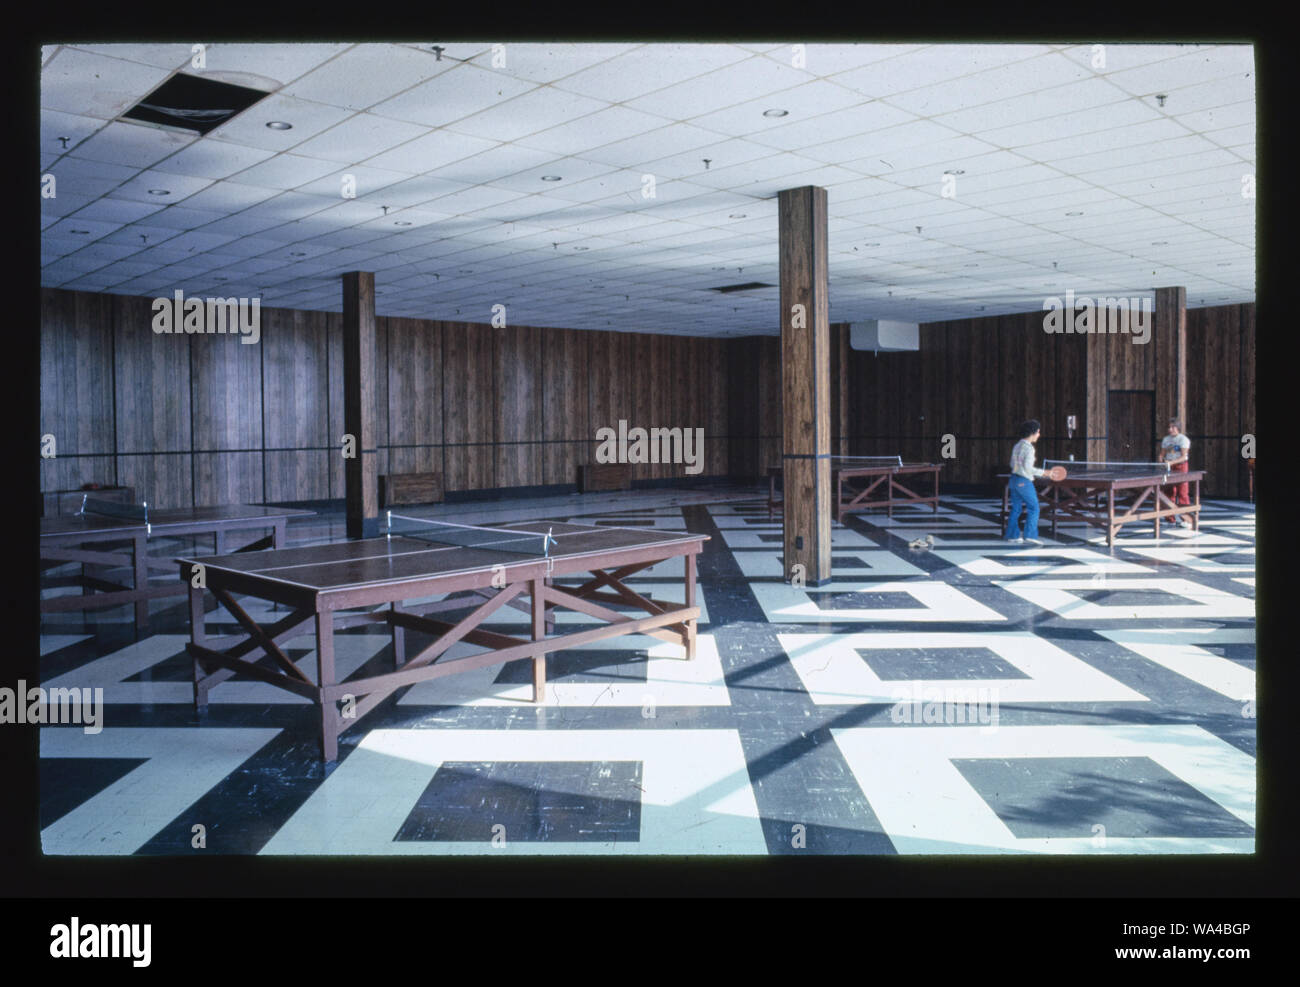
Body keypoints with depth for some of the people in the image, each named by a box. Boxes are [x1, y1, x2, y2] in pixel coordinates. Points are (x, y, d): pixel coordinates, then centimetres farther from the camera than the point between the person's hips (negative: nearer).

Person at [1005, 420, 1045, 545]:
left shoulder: (1017, 446, 10)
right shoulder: (1029, 448, -15)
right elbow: (1028, 467, -21)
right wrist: (1043, 472, -13)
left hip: (1014, 479, 9)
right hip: (1024, 482, -9)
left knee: (1015, 508, 13)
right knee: (1033, 508, -2)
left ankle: (1012, 535, 17)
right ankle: (1030, 536, -6)